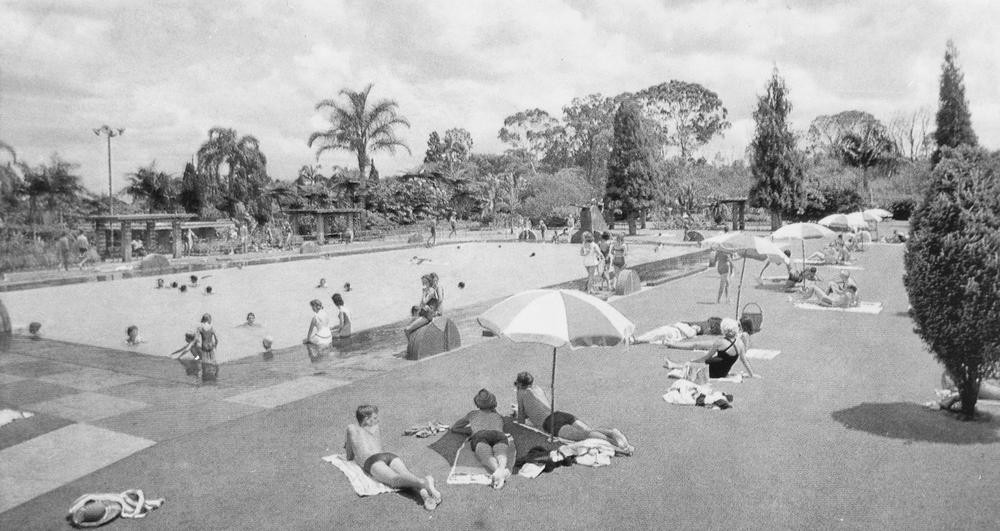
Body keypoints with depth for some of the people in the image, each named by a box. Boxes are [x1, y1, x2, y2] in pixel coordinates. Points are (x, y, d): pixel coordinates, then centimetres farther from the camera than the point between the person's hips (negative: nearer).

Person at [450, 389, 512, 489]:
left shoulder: (473, 413, 41)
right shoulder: (498, 416, 44)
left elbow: (454, 428, 48)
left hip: (480, 436, -1)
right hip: (499, 436, 1)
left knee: (487, 458, -32)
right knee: (500, 454, -32)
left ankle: (499, 472, -68)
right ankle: (501, 469, -69)